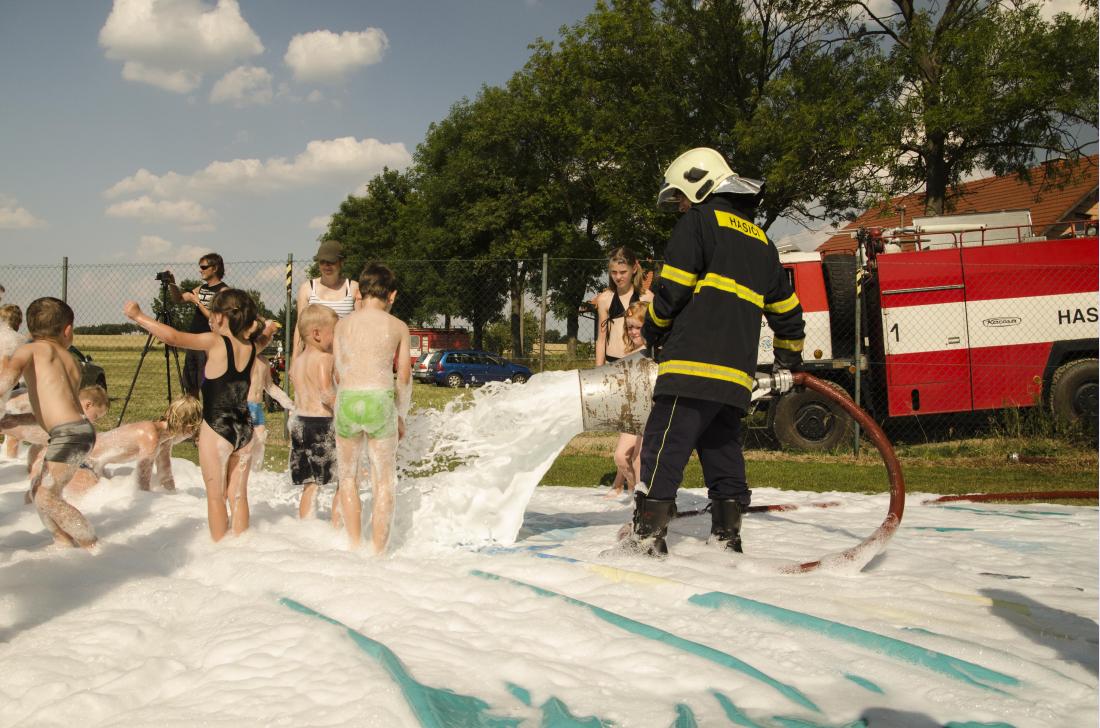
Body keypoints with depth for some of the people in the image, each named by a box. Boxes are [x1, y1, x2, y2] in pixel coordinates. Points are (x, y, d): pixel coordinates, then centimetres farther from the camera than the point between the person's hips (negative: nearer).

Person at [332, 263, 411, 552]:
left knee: (347, 477, 18)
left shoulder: (343, 324, 8)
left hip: (347, 401, 2)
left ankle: (354, 546, 16)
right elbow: (404, 378, 5)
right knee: (383, 482, 9)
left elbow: (337, 374, 11)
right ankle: (377, 550, 9)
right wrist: (401, 416, 17)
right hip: (381, 401, -1)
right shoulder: (398, 327, 4)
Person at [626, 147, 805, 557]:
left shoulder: (699, 220, 1)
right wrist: (790, 353, 42)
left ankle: (647, 534, -12)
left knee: (665, 445, -9)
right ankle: (727, 535, 15)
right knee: (723, 450, 14)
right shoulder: (760, 240, 23)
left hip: (694, 361, -8)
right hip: (737, 370, 8)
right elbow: (785, 306, 27)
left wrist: (653, 332, 10)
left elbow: (673, 288, -6)